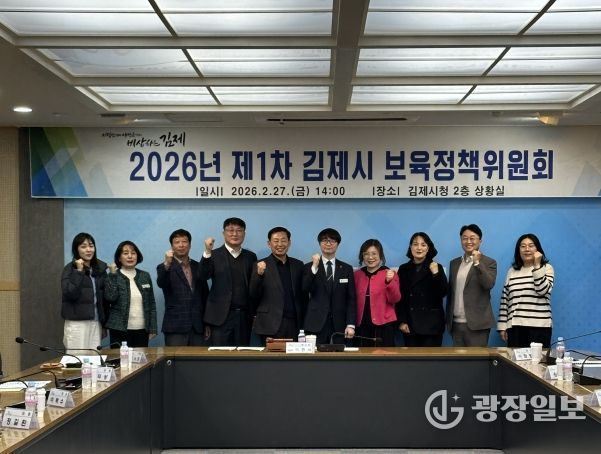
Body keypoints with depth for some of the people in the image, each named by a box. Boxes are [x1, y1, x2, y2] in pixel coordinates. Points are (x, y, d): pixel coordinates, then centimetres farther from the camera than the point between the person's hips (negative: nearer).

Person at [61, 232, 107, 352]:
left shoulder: (100, 268, 12)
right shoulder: (69, 269, -2)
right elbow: (70, 294, -17)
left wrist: (104, 322, 14)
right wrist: (79, 271, -16)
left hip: (96, 323, 4)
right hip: (77, 323, -4)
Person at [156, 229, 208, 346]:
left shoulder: (198, 267, 14)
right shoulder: (165, 268, 2)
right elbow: (161, 283, -19)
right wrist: (167, 264, -37)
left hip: (197, 327, 4)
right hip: (175, 327, -3)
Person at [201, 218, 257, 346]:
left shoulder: (251, 257, 12)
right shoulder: (214, 255, 3)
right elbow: (203, 276, -12)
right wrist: (207, 252, -26)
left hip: (244, 316, 3)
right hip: (221, 316, -3)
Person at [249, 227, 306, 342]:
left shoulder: (298, 265, 13)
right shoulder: (261, 265, 3)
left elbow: (303, 295, 15)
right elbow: (254, 296, -3)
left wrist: (304, 323, 6)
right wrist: (259, 274, -19)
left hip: (294, 324, 3)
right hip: (271, 326, -3)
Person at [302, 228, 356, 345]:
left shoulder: (347, 269, 10)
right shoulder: (309, 267, 6)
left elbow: (351, 299, 6)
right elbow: (305, 290, -10)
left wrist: (351, 325, -3)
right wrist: (314, 267, -19)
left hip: (339, 326, 1)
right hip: (316, 325, -1)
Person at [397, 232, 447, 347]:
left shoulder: (437, 268, 3)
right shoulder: (403, 269, 9)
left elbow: (442, 293, -5)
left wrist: (436, 274, -18)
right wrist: (401, 321, 0)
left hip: (431, 323, -2)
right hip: (410, 323, 2)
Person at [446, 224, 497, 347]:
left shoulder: (489, 262, 0)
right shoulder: (454, 263, 15)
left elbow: (489, 285, -17)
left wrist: (477, 263, -24)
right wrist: (448, 319, 12)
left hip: (476, 323, -5)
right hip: (456, 323, 5)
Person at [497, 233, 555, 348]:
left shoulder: (546, 268, 4)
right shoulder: (512, 271, 12)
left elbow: (543, 290, -13)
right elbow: (505, 299, 12)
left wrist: (537, 265, -12)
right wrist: (502, 326, 7)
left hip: (538, 326, -3)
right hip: (515, 326, 3)